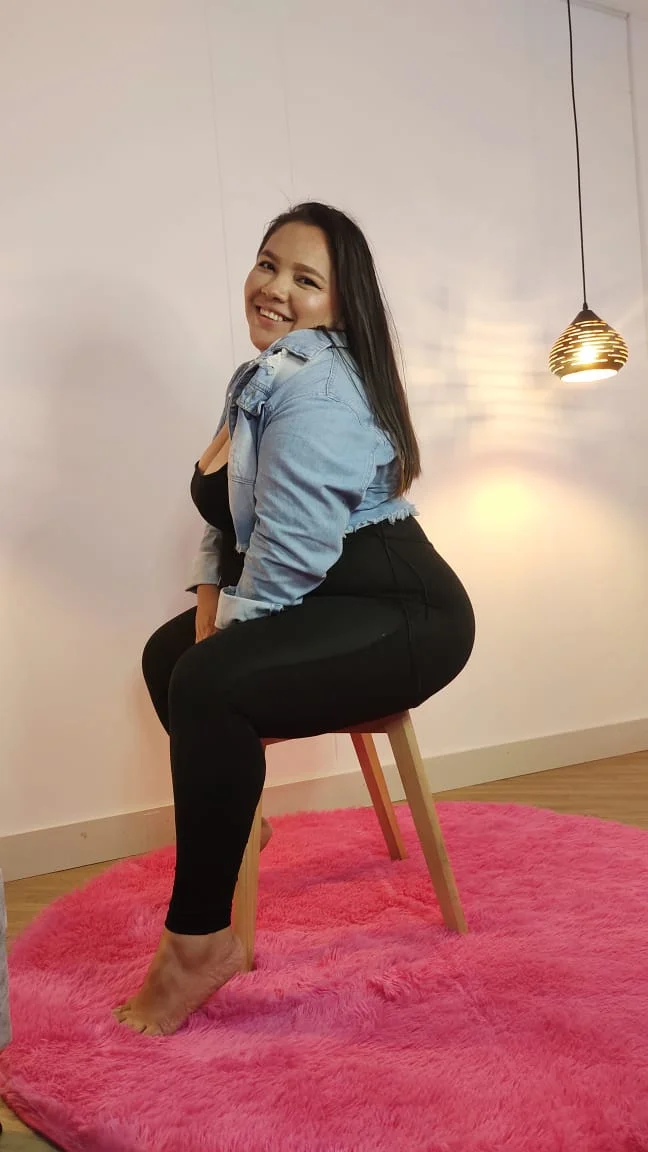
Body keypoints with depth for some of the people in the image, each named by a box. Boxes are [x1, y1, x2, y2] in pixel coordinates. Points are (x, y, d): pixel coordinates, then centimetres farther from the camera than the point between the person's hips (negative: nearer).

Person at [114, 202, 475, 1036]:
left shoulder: (313, 386, -19)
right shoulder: (261, 377, 13)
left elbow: (288, 556, -26)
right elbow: (226, 523, 11)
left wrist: (215, 661, -15)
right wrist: (207, 632, 0)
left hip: (405, 619, -10)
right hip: (329, 608, 11)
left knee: (209, 689, -29)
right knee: (168, 654, 18)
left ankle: (199, 944, -16)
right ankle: (232, 818, 35)